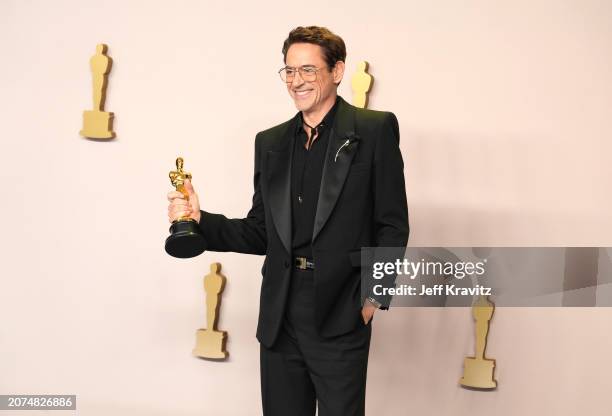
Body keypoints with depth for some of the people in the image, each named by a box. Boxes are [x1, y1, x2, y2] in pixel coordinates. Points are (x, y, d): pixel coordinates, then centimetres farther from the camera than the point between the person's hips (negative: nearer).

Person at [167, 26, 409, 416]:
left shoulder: (375, 129, -1)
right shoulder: (270, 142, 12)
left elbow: (393, 225, -3)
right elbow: (260, 233, 12)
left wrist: (373, 297, -10)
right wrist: (200, 220, -2)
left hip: (340, 317, -4)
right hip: (280, 319, 5)